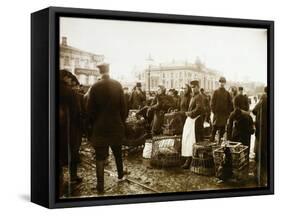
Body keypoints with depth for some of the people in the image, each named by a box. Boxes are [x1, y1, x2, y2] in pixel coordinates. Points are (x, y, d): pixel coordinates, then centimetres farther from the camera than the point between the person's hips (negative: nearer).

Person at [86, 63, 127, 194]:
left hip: (100, 127, -2)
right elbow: (123, 106, -4)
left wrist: (93, 124, 9)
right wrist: (122, 122, 8)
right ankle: (120, 175, 40)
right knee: (117, 152, 24)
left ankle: (100, 187, 0)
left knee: (100, 157, 2)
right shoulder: (117, 85, -6)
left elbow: (90, 109, -6)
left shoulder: (95, 87, -10)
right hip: (116, 125, 2)